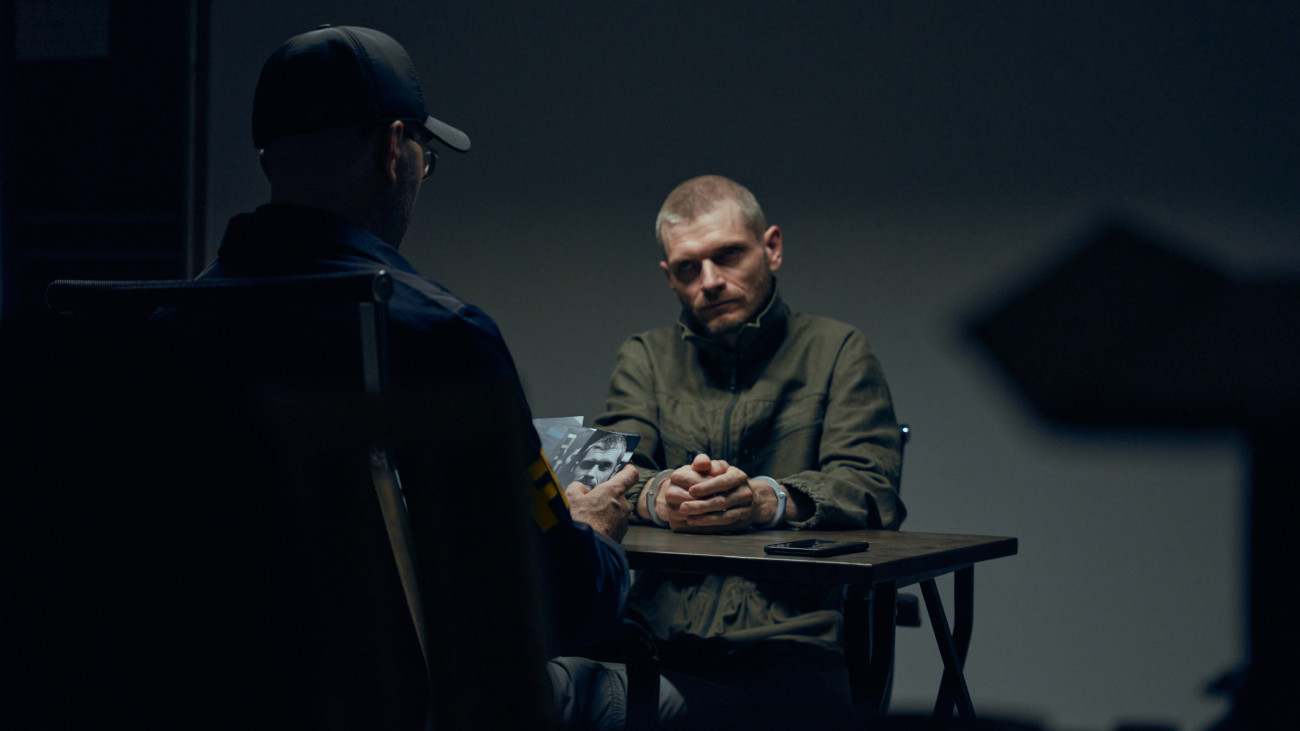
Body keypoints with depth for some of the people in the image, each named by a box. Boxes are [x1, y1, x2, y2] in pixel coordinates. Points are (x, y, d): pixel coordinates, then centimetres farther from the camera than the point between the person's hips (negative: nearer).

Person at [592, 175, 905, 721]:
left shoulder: (837, 350, 14)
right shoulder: (644, 358, 22)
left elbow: (870, 489, -1)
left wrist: (766, 500, -23)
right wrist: (659, 496, -20)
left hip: (792, 639, -1)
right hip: (661, 632, 1)